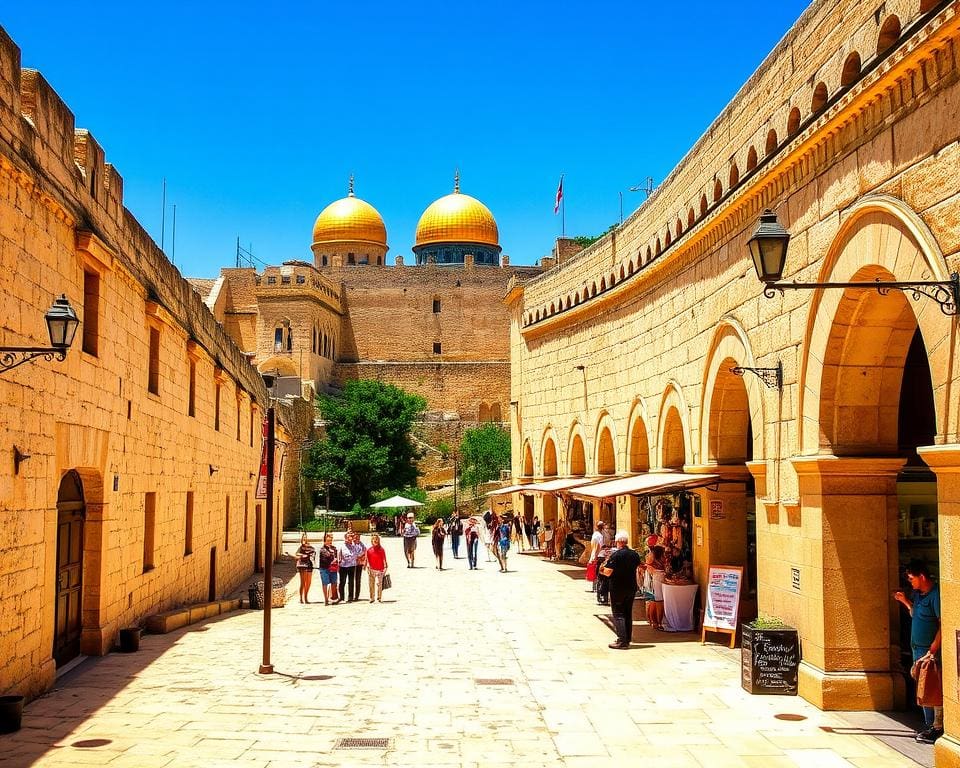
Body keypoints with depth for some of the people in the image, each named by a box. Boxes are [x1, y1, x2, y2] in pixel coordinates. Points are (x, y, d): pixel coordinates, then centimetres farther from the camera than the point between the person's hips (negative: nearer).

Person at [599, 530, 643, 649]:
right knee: (628, 614, 16)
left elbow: (608, 572, -20)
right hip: (631, 588, 6)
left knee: (618, 614, -1)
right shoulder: (635, 554, 1)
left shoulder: (615, 555, -19)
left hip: (618, 589, -6)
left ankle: (622, 641, -7)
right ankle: (627, 639, 21)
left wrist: (602, 569, 0)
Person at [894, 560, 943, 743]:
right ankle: (930, 726, 24)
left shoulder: (936, 595, -17)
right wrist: (905, 601, 10)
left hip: (931, 651, -10)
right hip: (918, 648, 10)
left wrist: (932, 651, -22)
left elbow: (943, 625, -20)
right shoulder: (917, 593, 10)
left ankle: (938, 729, 1)